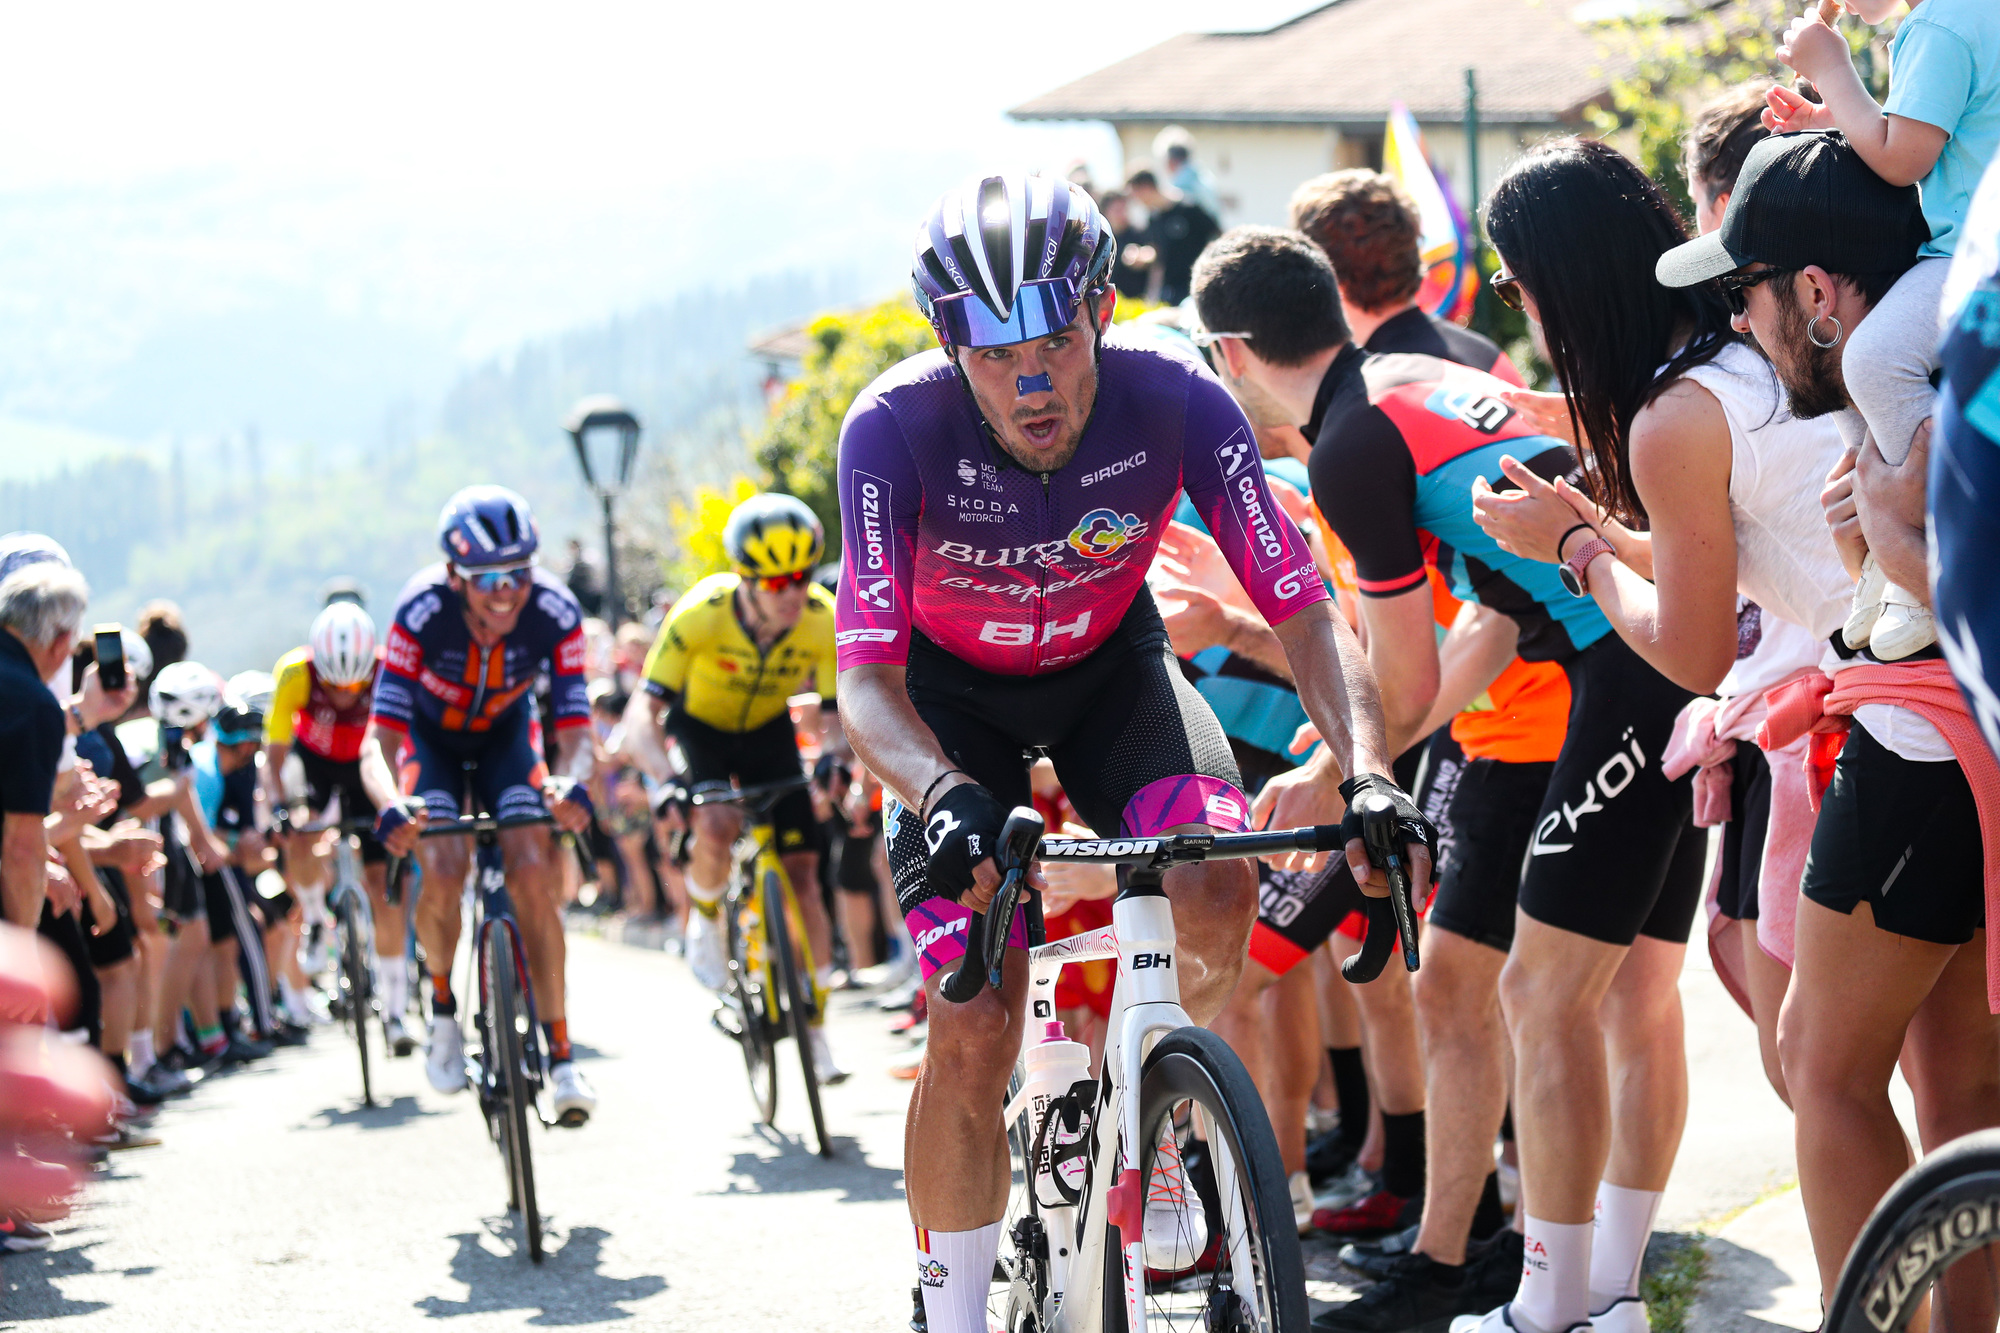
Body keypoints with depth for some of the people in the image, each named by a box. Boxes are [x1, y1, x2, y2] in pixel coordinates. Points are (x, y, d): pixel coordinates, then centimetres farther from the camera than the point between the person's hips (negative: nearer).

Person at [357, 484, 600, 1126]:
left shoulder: (554, 612, -30)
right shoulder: (421, 610, -35)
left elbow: (575, 725, -28)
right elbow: (378, 740, -37)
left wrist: (570, 782, -52)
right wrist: (390, 806, -58)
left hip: (505, 735, 1)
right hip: (431, 738, -1)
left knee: (535, 874, -19)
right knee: (443, 873, -24)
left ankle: (560, 1054, -11)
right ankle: (443, 1007, 5)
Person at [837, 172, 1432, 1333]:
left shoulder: (1173, 400, -29)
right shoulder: (898, 428, -32)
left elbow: (1304, 613, -27)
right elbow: (866, 680, -33)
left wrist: (1366, 770, -44)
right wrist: (946, 796, -53)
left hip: (1110, 663, 1)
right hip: (956, 689, -1)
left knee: (1220, 888, -27)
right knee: (975, 1034, -11)